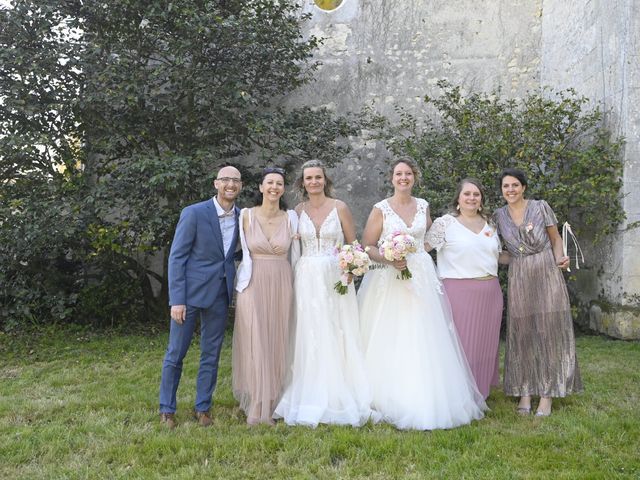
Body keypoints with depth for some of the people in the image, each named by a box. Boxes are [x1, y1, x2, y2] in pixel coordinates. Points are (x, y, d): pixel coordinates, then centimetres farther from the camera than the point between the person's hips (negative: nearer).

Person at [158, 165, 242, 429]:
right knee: (175, 354, 5)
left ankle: (203, 407, 25)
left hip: (220, 295, 4)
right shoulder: (194, 213, -11)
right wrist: (176, 300, -15)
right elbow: (176, 257, -11)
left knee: (211, 355, 11)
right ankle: (166, 409, 22)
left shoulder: (242, 216, 3)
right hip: (190, 291, -4)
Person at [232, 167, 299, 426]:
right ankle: (257, 406, 12)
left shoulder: (290, 218, 3)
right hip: (254, 285, -2)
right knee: (255, 343, -1)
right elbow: (242, 249, 12)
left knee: (278, 343, 7)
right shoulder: (246, 216, -2)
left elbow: (296, 253, 11)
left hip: (282, 285, 2)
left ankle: (273, 402, 22)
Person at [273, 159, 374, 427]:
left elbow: (354, 244, 4)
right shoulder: (298, 211, 7)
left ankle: (338, 400, 15)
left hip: (335, 278, -2)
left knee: (337, 336, 1)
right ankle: (311, 399, 15)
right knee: (308, 338, 4)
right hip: (306, 279, 2)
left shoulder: (339, 208, 1)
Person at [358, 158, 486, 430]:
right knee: (389, 344, -3)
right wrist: (390, 260, -18)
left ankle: (426, 402, 11)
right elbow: (367, 246, -4)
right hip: (388, 281, -3)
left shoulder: (423, 206, 11)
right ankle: (391, 402, 10)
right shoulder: (380, 209, 0)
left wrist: (414, 254, 11)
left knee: (424, 341, 1)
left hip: (421, 279, 3)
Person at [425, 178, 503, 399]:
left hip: (490, 292, 6)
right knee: (461, 345, -2)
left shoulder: (489, 224, 14)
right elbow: (421, 248, -9)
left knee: (485, 344, 11)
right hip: (459, 292, -6)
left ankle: (479, 394, 24)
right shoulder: (445, 223, -4)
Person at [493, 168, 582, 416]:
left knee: (548, 331, -1)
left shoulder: (541, 207, -1)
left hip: (546, 274, -2)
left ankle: (546, 396, 5)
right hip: (518, 278, 2)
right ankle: (524, 393, 10)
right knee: (521, 333, 2)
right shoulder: (499, 216, 6)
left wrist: (559, 258, -11)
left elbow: (556, 238, 6)